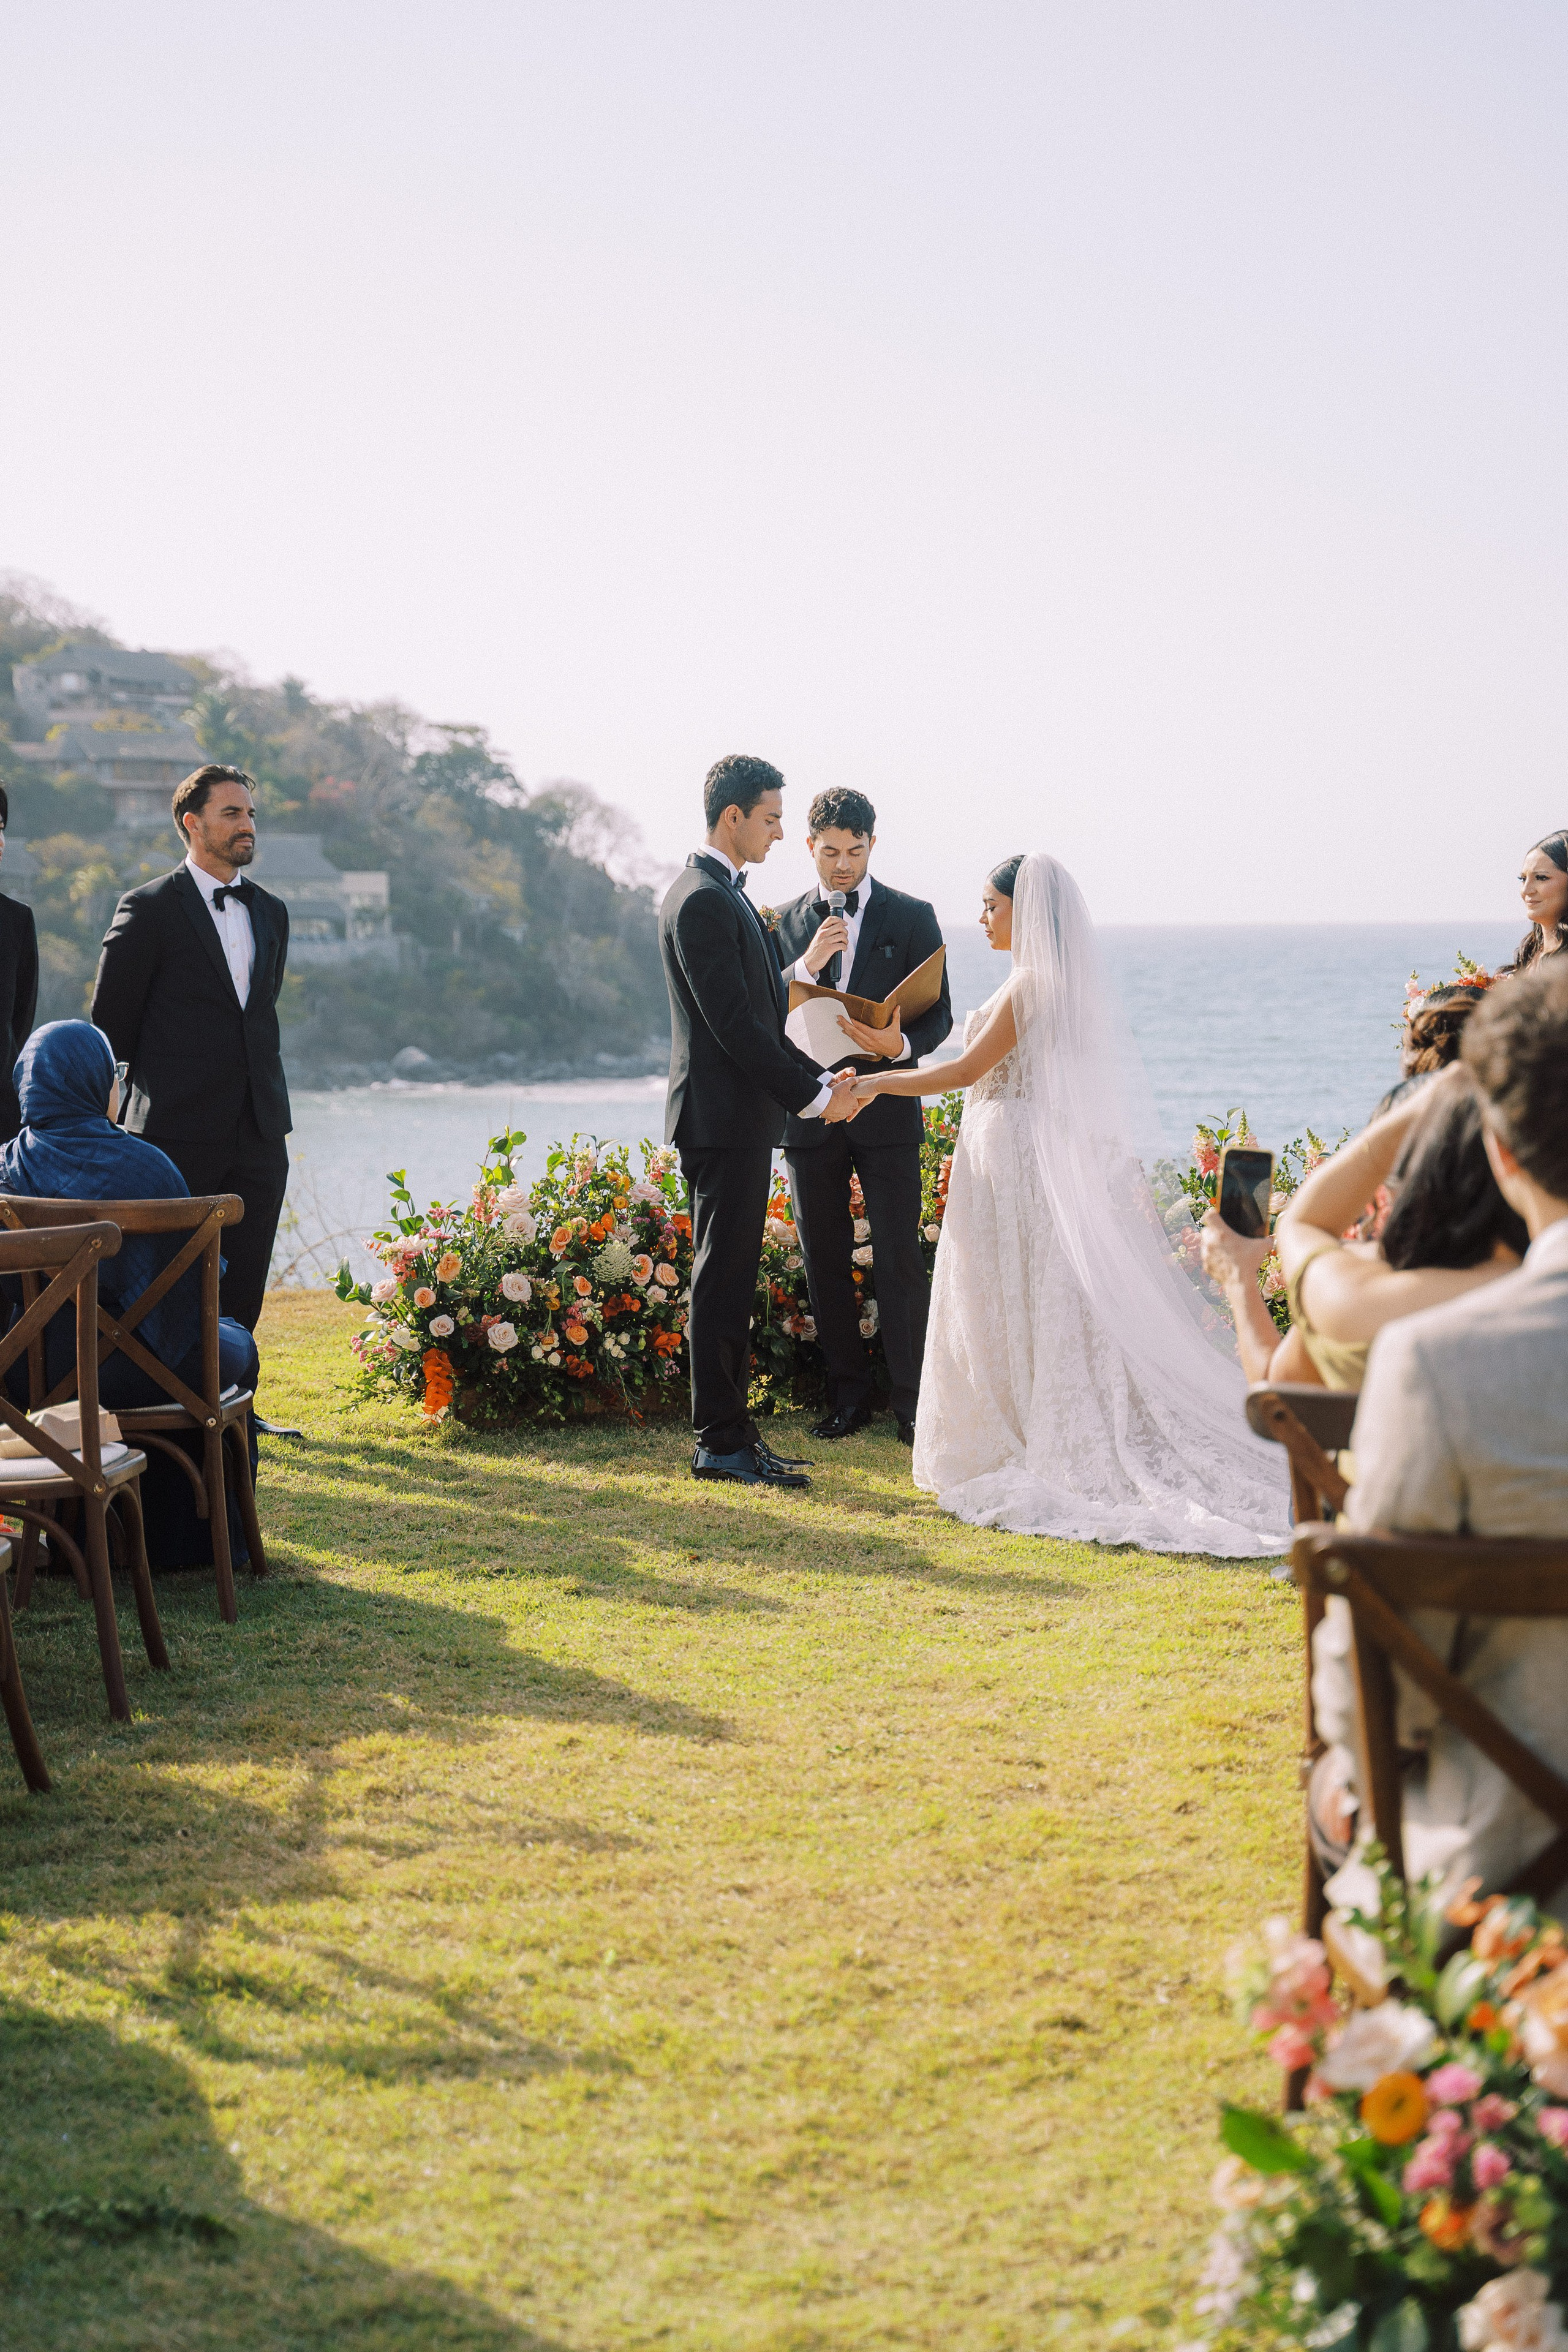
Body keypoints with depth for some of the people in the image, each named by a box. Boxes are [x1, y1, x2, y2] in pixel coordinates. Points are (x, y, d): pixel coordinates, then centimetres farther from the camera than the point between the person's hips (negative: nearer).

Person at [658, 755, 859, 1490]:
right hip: (724, 1119, -10)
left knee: (730, 1283, 13)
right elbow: (734, 1024, -20)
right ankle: (721, 1444, -3)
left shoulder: (725, 896, 17)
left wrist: (818, 1080, 10)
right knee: (723, 1283, -6)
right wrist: (811, 1096, -13)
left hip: (741, 1118, 10)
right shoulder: (703, 902, -16)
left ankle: (729, 1431, 18)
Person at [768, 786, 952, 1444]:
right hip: (809, 1110, 3)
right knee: (825, 1261, 8)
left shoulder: (911, 917, 2)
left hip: (886, 1110, -3)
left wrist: (901, 1046, -20)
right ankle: (849, 1395, 17)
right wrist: (808, 963, -15)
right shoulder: (786, 923, 8)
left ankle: (911, 1401, 1)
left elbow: (938, 1013, 1)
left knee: (900, 1259, -5)